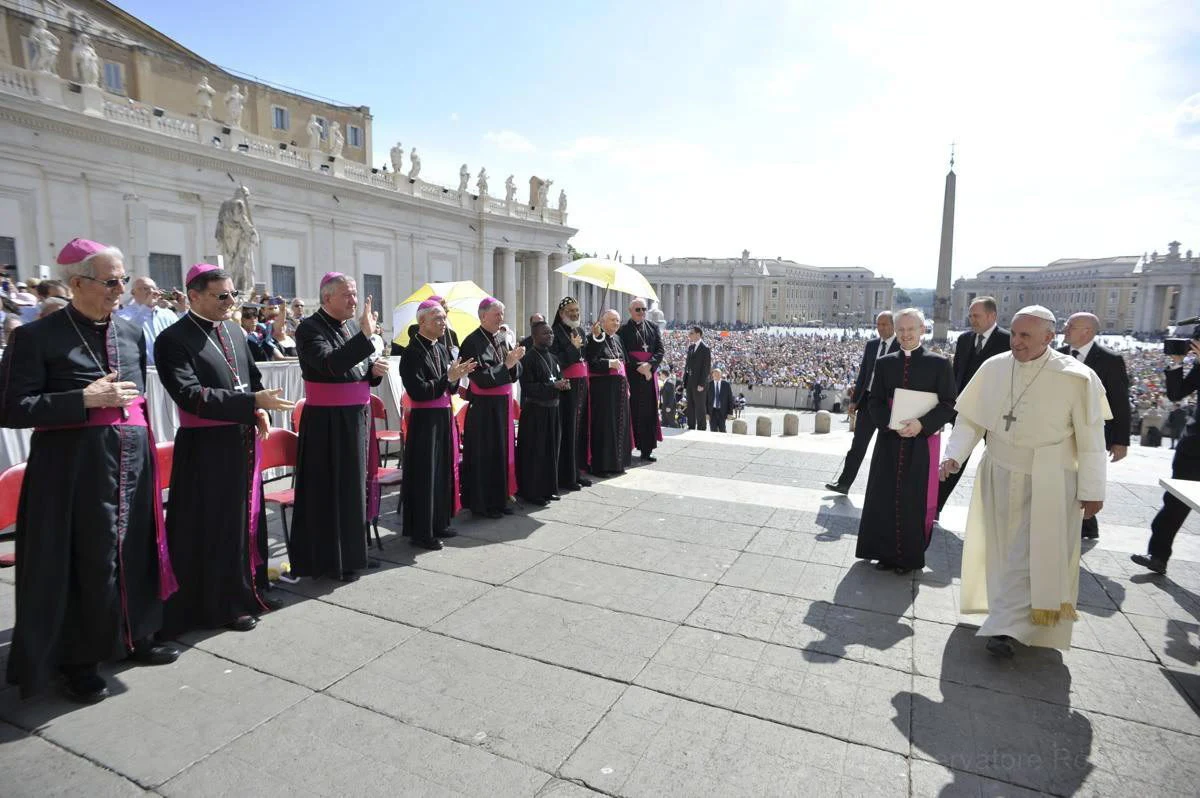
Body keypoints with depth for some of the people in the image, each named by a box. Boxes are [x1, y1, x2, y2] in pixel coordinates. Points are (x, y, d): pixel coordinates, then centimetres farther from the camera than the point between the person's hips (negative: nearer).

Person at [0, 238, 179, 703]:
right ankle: (78, 660, 24)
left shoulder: (132, 334, 8)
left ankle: (136, 637, 31)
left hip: (132, 461, 5)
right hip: (75, 467, -5)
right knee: (83, 562, 5)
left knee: (135, 554, 13)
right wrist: (86, 399, -20)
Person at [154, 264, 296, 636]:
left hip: (243, 443, 7)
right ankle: (222, 604, 16)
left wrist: (260, 409, 0)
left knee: (247, 519, 16)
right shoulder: (174, 339, -12)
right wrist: (253, 402, -28)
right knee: (214, 528, 2)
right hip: (206, 449, -7)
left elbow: (253, 378, 20)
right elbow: (190, 395, -22)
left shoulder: (235, 333, 10)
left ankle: (247, 590, 31)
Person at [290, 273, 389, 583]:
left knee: (355, 486, 14)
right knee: (329, 491, 1)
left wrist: (376, 369, -4)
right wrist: (364, 335, -33)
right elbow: (330, 364, -29)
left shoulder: (354, 327, 11)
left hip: (358, 418, 7)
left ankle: (352, 551, 27)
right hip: (327, 422, -7)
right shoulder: (310, 328, -12)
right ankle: (327, 558, 14)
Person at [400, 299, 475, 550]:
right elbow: (418, 392, -21)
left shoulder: (442, 348, 9)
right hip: (425, 420, -8)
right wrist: (448, 378, -20)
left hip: (444, 417, 8)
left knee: (444, 470, 14)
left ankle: (439, 523, 26)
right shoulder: (412, 353, -13)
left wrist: (456, 375, -8)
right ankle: (420, 531, 10)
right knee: (425, 474, -1)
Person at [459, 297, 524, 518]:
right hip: (483, 407, -7)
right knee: (484, 455, 0)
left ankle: (498, 499, 23)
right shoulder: (473, 342, -12)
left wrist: (514, 362, -13)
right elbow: (482, 378, -18)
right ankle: (482, 504, 12)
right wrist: (506, 364, -18)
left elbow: (515, 373, 8)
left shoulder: (502, 338, 9)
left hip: (503, 403, 7)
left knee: (503, 452, 12)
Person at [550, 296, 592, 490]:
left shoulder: (580, 331, 16)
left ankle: (577, 471, 19)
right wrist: (573, 347, -17)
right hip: (566, 387, -7)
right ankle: (565, 476, 3)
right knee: (567, 431, -4)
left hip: (582, 385, 7)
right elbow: (555, 361, -17)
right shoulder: (556, 332, -8)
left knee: (580, 429, 10)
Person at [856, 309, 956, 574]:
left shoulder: (939, 363, -2)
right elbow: (875, 402, 6)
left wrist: (922, 423, -19)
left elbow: (948, 404, -4)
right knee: (886, 498, 7)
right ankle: (886, 552, 20)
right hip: (889, 440, 3)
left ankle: (911, 556, 18)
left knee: (915, 500, 4)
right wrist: (891, 423, -13)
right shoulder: (884, 363, 7)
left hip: (922, 442, -3)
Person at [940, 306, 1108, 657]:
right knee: (1003, 551, 16)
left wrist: (1092, 491, -6)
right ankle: (1010, 618, 35)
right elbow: (970, 418, 1)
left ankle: (1006, 627, 5)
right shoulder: (994, 367, -7)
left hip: (1047, 483, -4)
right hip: (1000, 476, 4)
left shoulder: (1076, 378, -16)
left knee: (1031, 556, -3)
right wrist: (954, 455, -11)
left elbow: (1091, 440, -10)